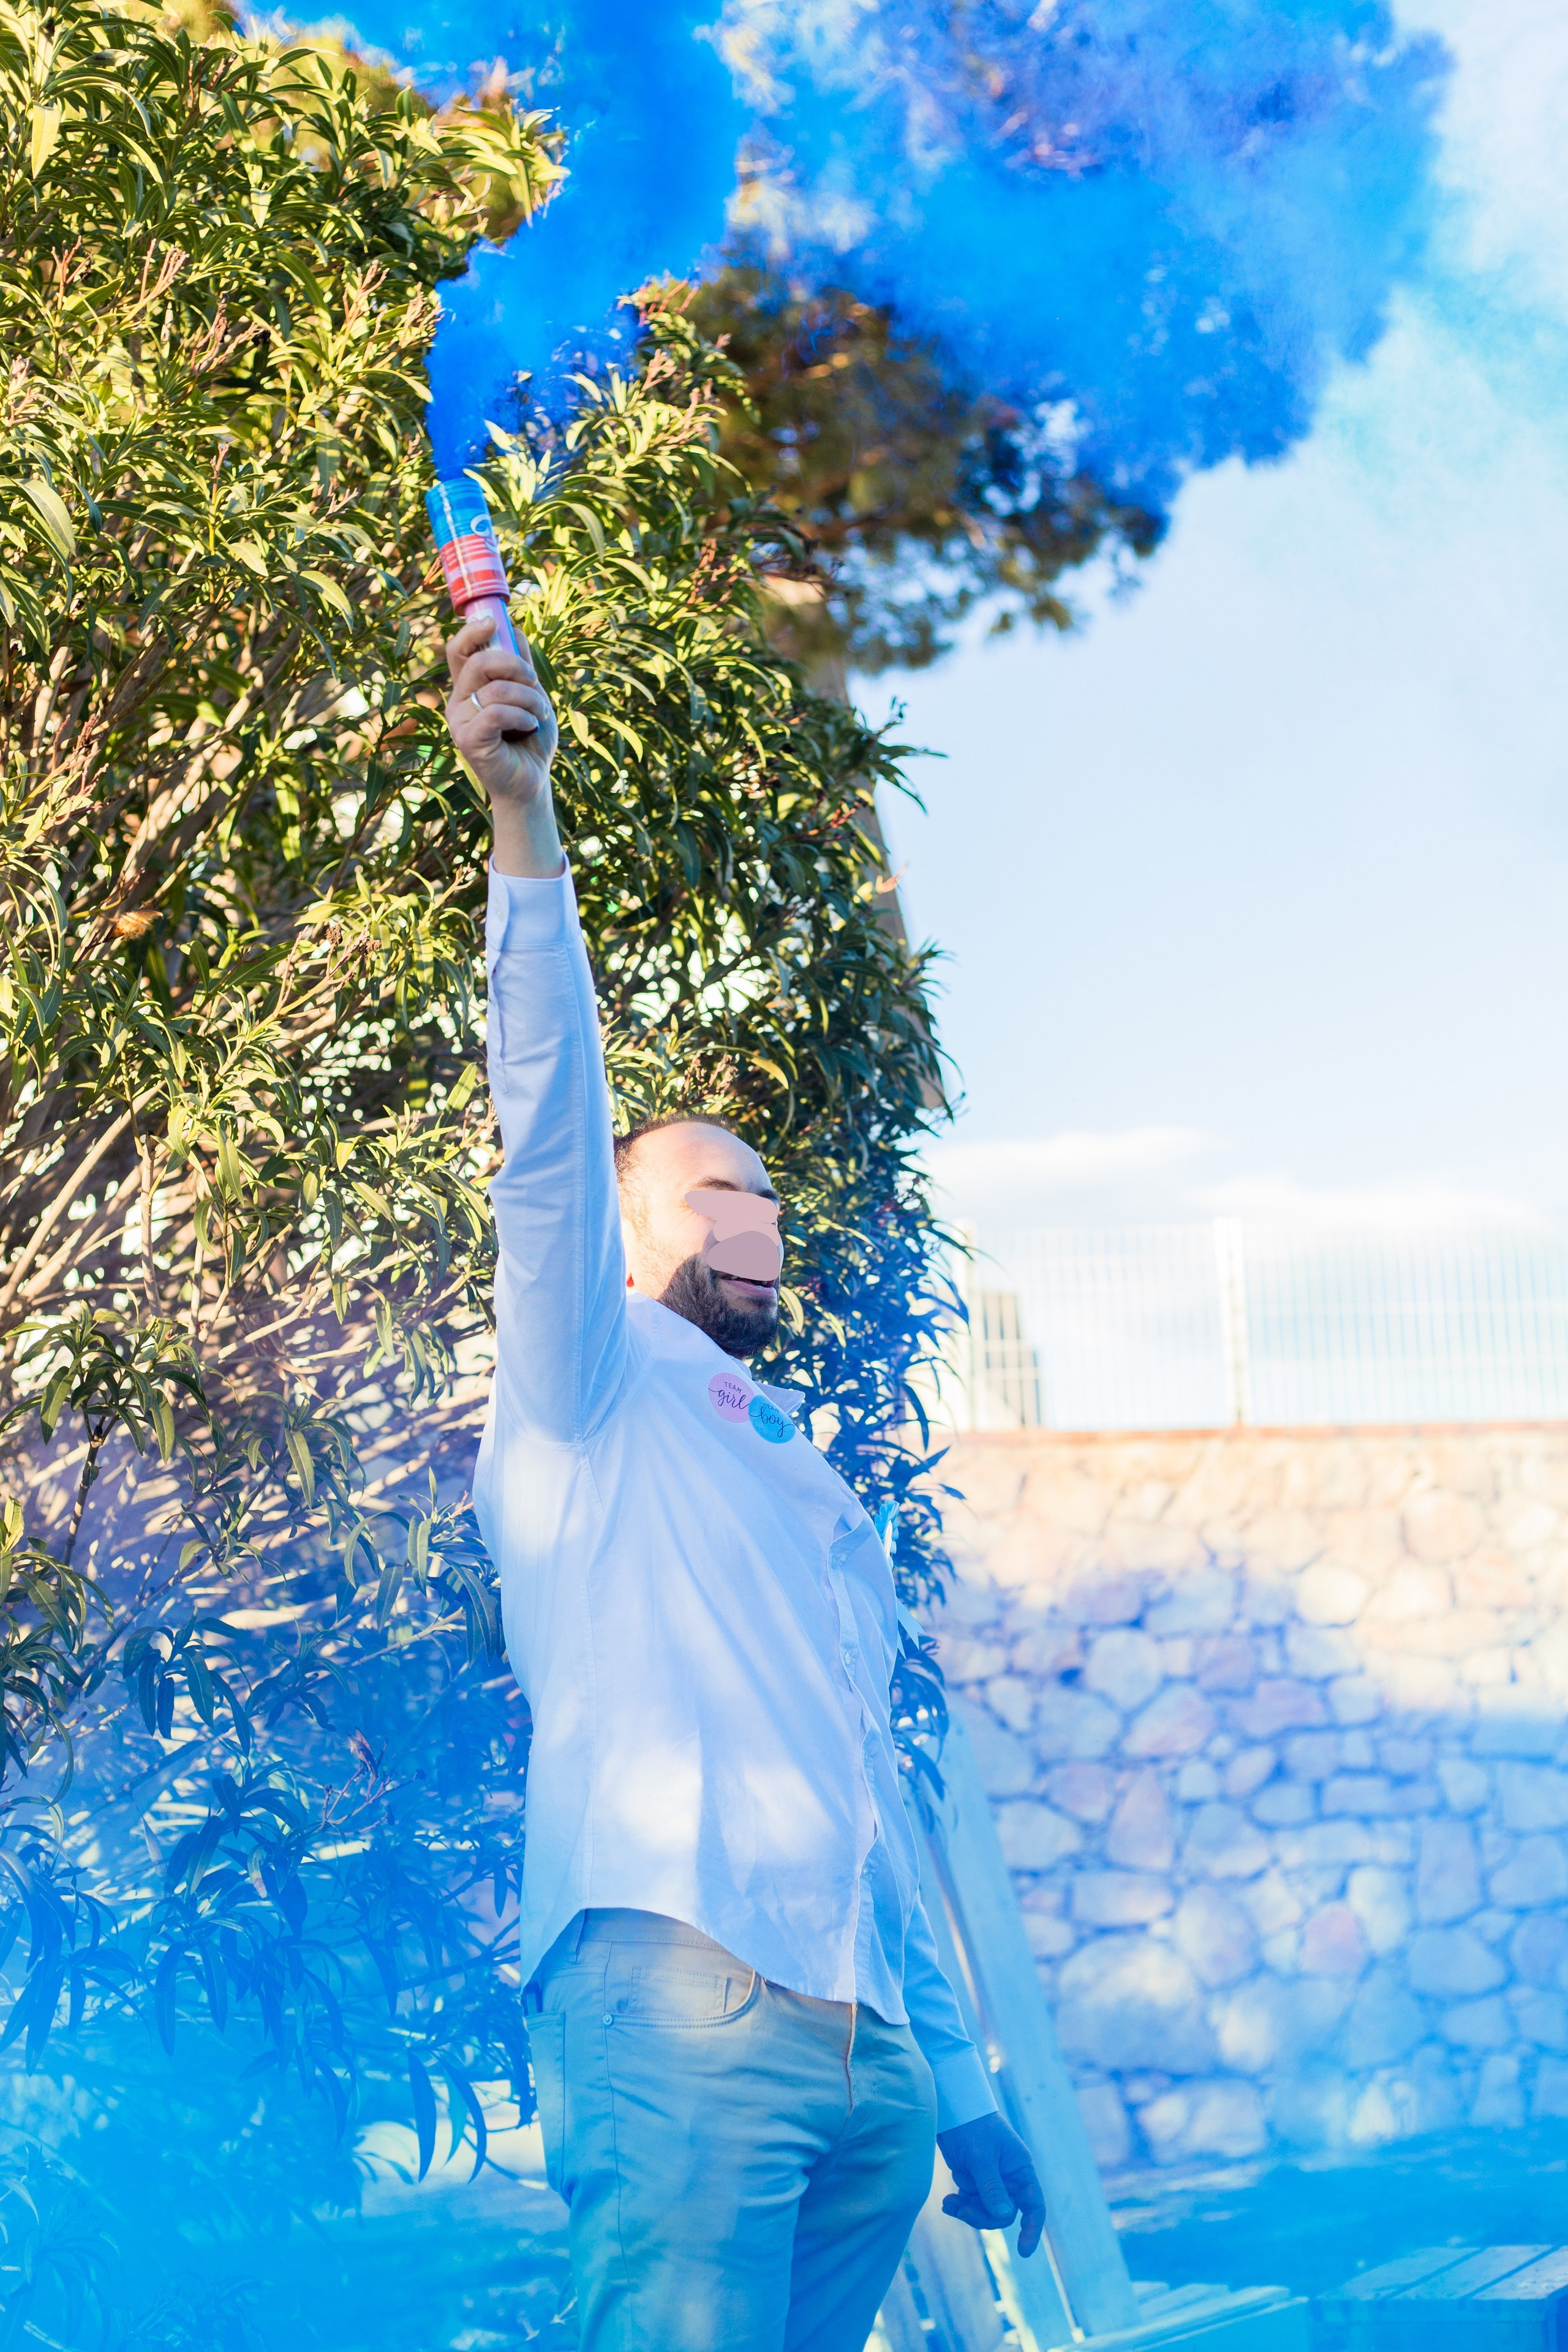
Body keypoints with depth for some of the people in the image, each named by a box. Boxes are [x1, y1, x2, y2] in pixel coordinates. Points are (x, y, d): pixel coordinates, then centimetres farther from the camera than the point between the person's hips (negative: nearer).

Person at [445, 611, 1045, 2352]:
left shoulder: (818, 1497, 29)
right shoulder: (588, 1391, 10)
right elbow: (550, 1126, -6)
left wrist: (961, 2086, 23)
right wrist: (522, 815, -18)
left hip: (867, 2050, 7)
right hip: (679, 2002, -6)